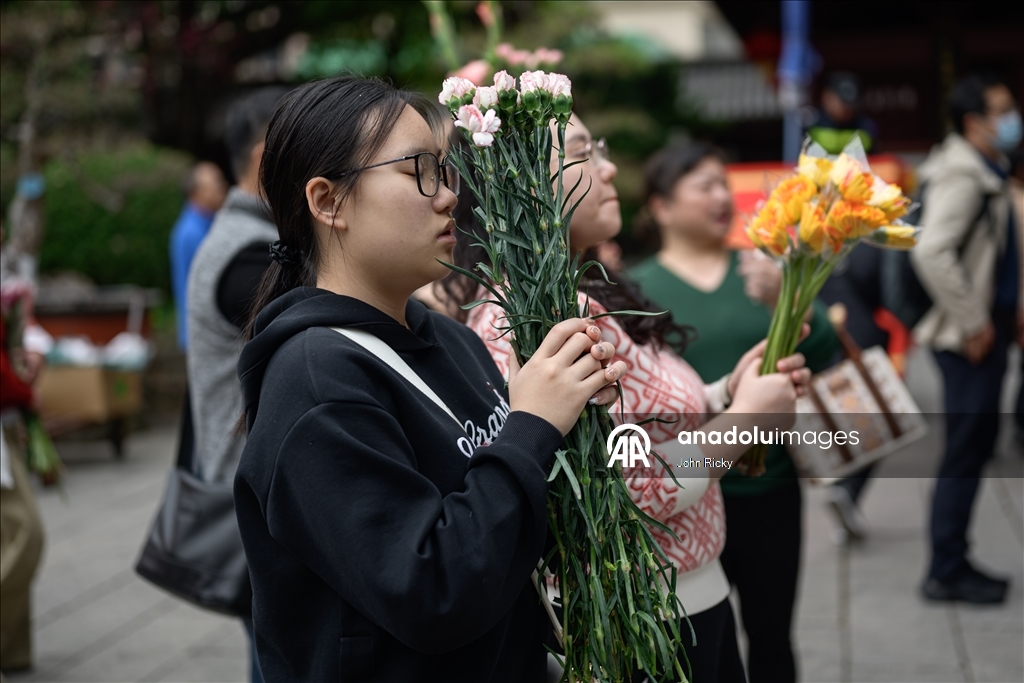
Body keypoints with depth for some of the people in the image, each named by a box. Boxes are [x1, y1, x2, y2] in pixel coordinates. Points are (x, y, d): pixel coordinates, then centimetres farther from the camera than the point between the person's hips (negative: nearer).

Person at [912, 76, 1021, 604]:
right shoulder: (961, 177, -18)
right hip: (969, 339, -10)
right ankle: (946, 572, 6)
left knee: (975, 447, 14)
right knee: (966, 452, -3)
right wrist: (973, 324, -22)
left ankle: (952, 564, 24)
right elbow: (931, 253, -29)